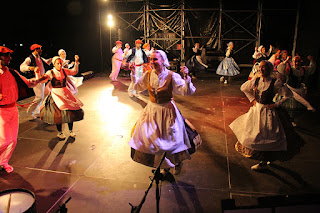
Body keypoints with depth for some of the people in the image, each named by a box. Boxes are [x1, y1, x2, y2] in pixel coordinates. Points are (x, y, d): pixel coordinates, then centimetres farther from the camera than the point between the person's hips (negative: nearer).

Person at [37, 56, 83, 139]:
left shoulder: (64, 71, 5)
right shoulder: (51, 72, -6)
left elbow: (74, 72, 17)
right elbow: (44, 77, -24)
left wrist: (76, 62, 9)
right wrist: (37, 80, -44)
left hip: (65, 93, 4)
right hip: (56, 94, -4)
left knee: (71, 111, 1)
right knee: (59, 113, -10)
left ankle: (71, 131, 20)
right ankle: (59, 132, 11)